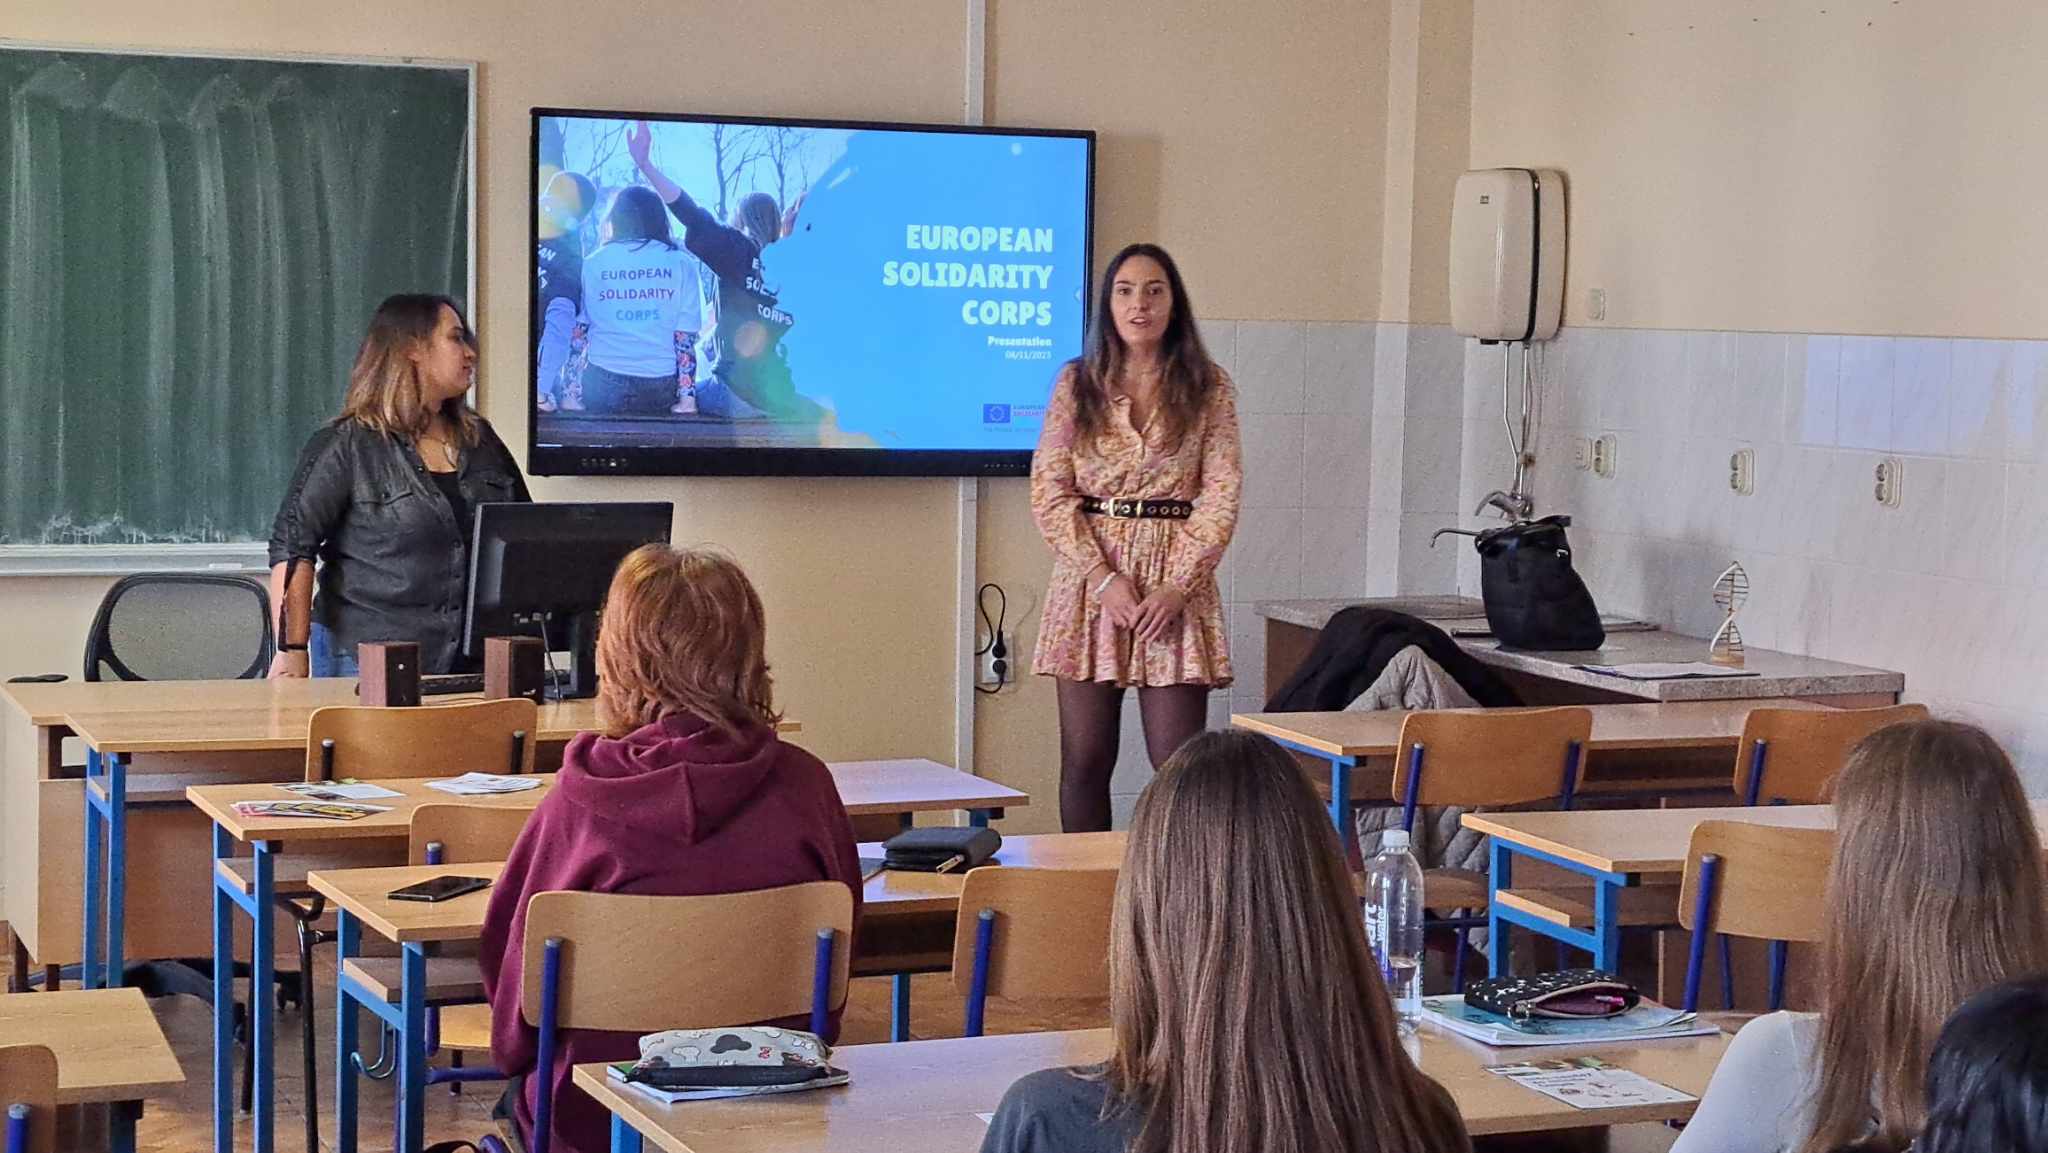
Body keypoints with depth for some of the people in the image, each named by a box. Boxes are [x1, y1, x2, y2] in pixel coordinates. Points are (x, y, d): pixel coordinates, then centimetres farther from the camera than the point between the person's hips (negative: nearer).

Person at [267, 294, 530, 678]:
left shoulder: (479, 440, 14)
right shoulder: (346, 445, -5)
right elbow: (292, 548, -9)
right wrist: (292, 651, -16)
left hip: (470, 661, 5)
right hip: (369, 661, -5)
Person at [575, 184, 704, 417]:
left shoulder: (593, 264, 5)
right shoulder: (681, 265, 2)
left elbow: (578, 334, 6)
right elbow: (685, 338, -1)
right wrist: (687, 396, 1)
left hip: (603, 384, 1)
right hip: (660, 387, -1)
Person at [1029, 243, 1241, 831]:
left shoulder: (1209, 388, 5)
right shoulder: (1076, 383, 7)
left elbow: (1221, 498, 0)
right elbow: (1049, 493, 1)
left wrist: (1177, 586, -12)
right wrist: (1104, 579, -10)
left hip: (1177, 583, -1)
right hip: (1090, 577, 1)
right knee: (1085, 761, 1)